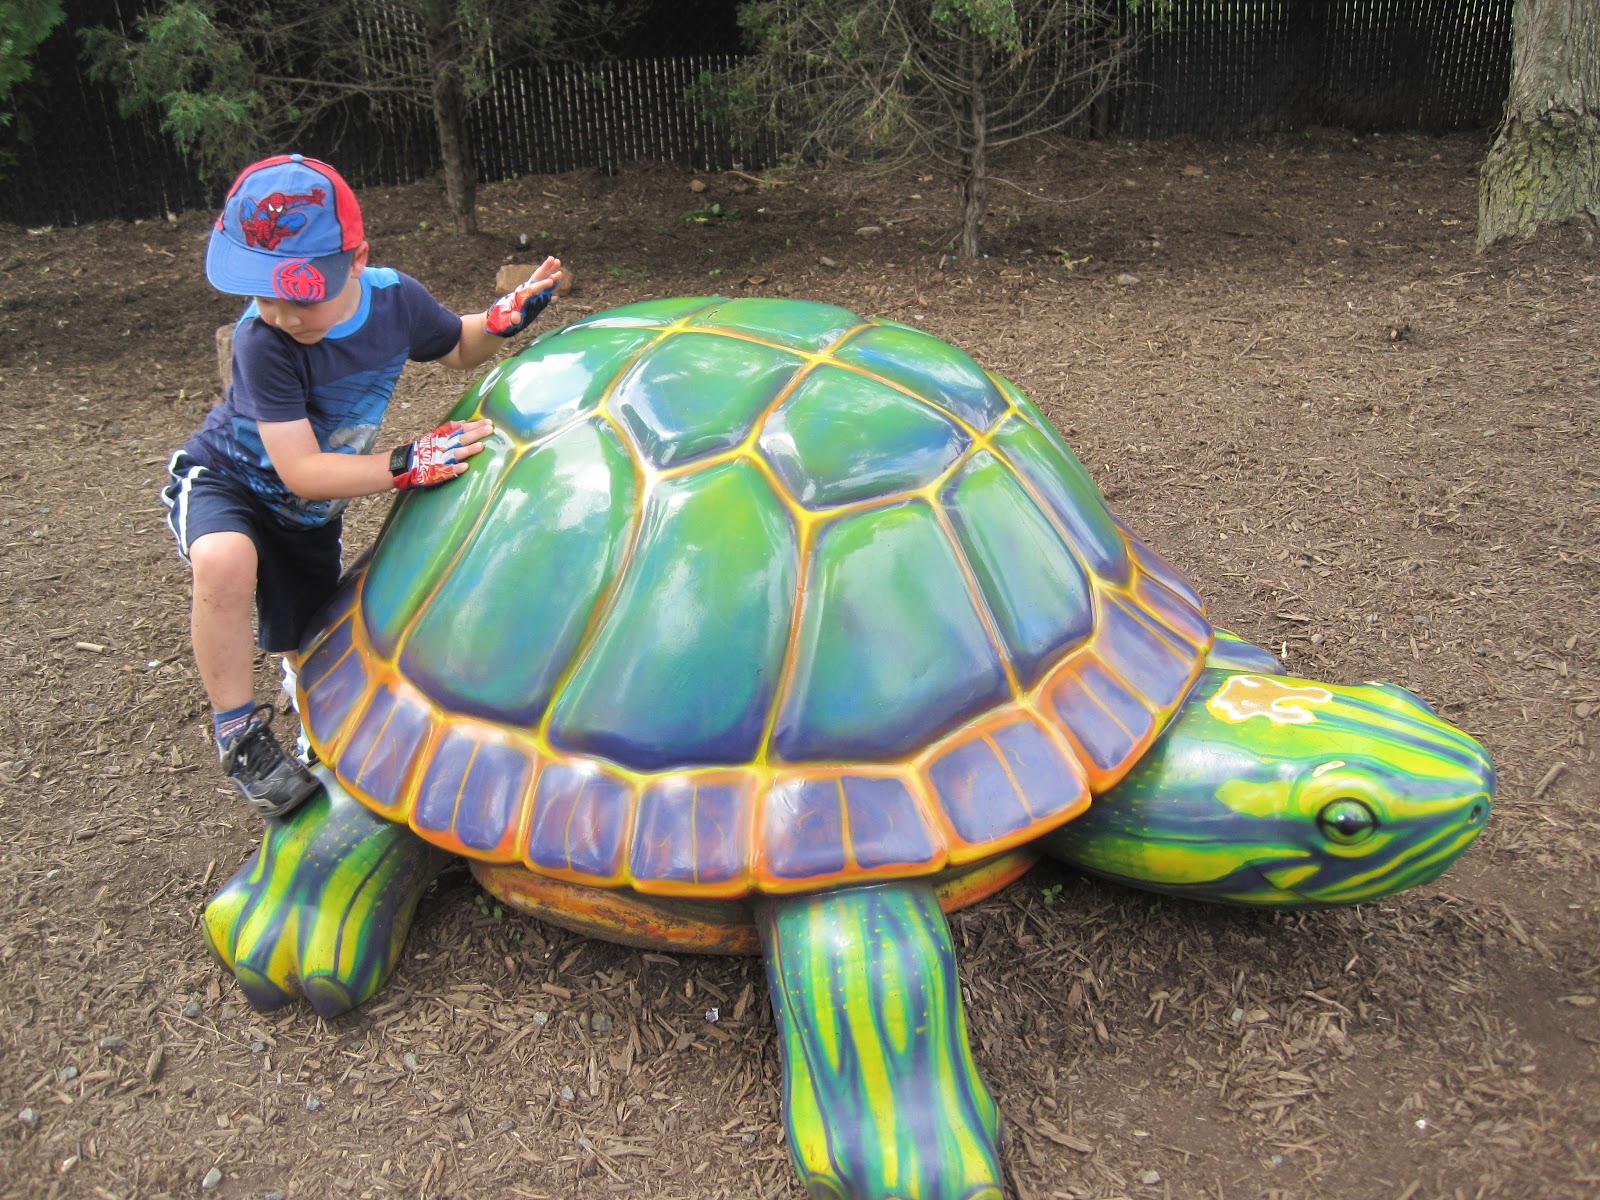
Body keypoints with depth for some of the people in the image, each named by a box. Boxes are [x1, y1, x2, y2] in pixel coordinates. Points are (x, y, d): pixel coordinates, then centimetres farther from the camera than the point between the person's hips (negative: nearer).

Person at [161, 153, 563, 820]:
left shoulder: (393, 297, -17)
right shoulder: (263, 341, -33)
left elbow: (458, 348, 5)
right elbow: (300, 470, -34)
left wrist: (506, 316, -15)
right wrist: (409, 465, -41)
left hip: (309, 513, 5)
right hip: (224, 482, -5)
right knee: (227, 561, -41)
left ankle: (295, 656, 50)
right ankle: (239, 735, -19)